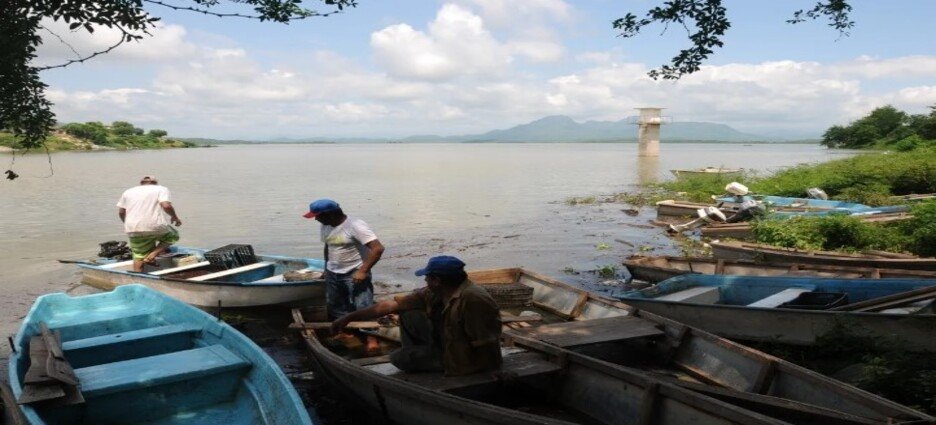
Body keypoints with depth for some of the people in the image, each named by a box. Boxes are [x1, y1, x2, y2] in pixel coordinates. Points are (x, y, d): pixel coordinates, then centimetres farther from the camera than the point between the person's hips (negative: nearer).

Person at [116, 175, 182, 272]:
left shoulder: (128, 192, 21)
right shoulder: (161, 189, 8)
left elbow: (121, 212, 18)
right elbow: (166, 205, -10)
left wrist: (127, 224, 35)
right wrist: (175, 217, 6)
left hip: (133, 230, 4)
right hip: (155, 227, -4)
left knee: (139, 257, 13)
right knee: (173, 235, 22)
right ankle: (153, 254, 2)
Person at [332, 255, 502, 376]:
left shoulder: (473, 299, -30)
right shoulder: (432, 294, -5)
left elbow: (486, 346, -27)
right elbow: (389, 305, -2)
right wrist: (349, 317, 2)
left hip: (471, 364, -8)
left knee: (398, 358, -10)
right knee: (408, 314, 2)